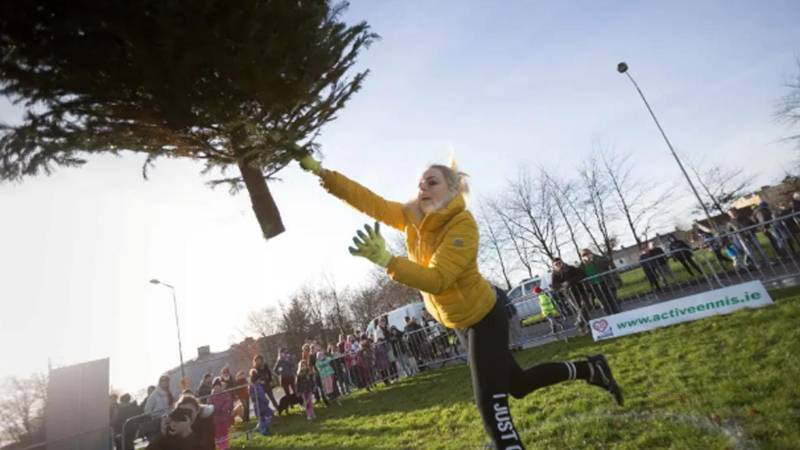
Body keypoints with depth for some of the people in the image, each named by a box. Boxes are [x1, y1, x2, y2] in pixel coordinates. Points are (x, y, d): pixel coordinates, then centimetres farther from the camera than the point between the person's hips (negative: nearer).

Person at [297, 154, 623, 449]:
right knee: (517, 384, 22)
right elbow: (369, 201, -9)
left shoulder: (462, 225, -28)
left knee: (491, 404, -9)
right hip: (462, 318, 8)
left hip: (483, 318, -8)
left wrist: (385, 260, -49)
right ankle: (590, 369, 42)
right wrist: (321, 172, -14)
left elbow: (437, 280, -38)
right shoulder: (411, 217, -6)